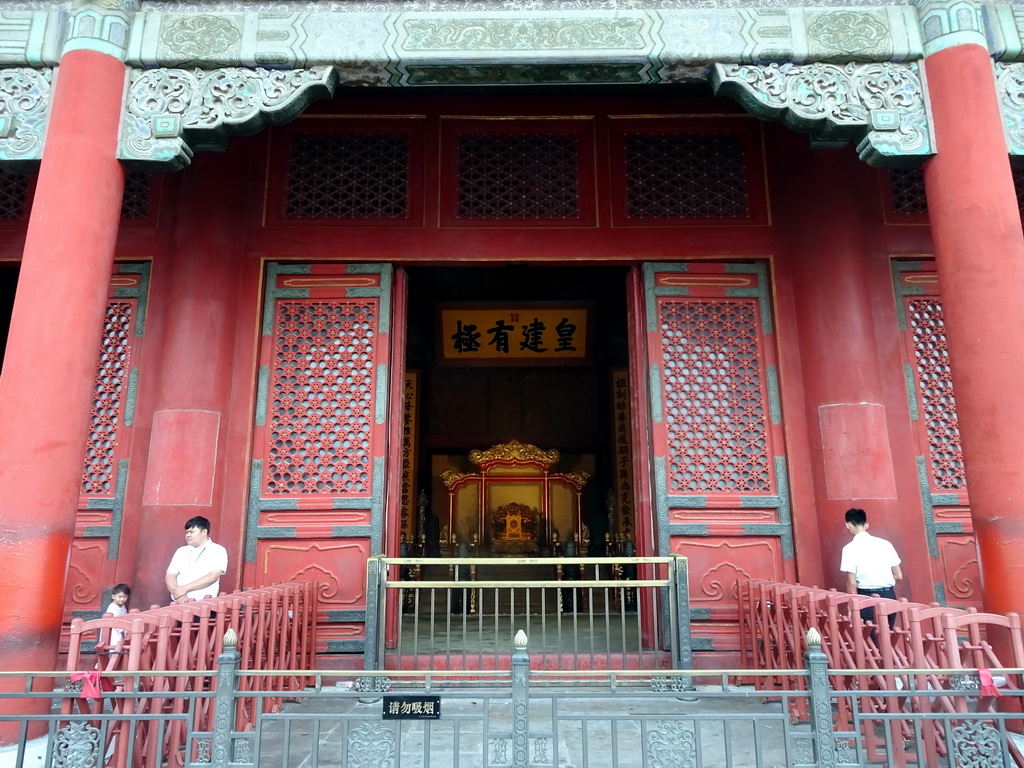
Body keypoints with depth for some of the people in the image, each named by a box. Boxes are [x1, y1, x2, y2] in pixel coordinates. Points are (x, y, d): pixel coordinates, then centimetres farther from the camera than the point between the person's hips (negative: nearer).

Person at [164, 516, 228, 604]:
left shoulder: (218, 551, 1)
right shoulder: (181, 551, 15)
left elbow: (213, 576, -9)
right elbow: (170, 575, 8)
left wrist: (185, 588, -14)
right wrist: (178, 593, -10)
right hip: (179, 602, 4)